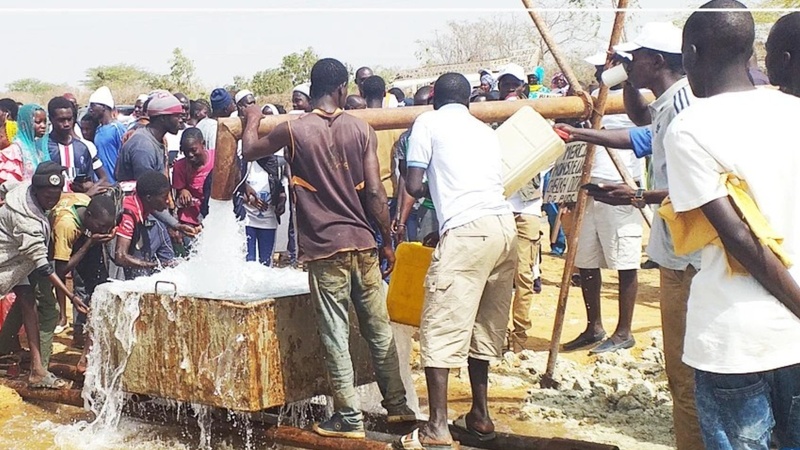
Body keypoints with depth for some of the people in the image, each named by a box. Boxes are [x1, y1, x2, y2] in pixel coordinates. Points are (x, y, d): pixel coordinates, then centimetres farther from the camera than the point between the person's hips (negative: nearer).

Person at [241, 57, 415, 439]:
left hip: (324, 249, -2)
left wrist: (252, 121, 33)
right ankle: (397, 405, 21)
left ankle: (349, 418, 7)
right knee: (379, 329, 13)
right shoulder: (361, 129, 0)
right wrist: (387, 241, 9)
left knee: (336, 335, 3)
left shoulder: (293, 130, -4)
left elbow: (249, 152, 14)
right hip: (363, 243, 2)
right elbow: (375, 193, -1)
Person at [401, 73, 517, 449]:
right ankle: (479, 416, 24)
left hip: (467, 230, -7)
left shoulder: (428, 122, 8)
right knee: (483, 326, 17)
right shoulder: (486, 131, 24)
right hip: (504, 225, 7)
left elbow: (413, 185, 2)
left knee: (440, 329, -3)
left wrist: (432, 191, 25)